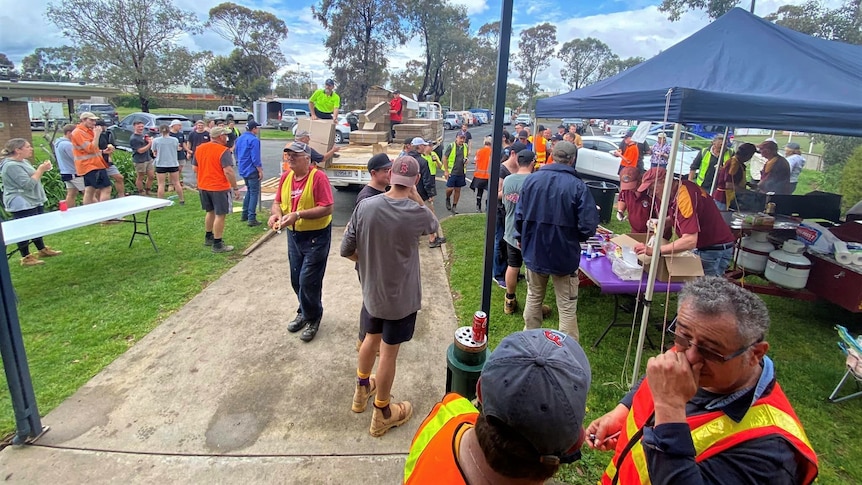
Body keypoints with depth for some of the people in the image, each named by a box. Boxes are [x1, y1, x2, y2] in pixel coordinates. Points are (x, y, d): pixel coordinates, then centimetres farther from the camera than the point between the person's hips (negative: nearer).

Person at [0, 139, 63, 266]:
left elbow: (33, 178, 21)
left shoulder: (24, 161, 11)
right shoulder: (11, 166, -20)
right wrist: (41, 170, -20)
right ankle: (26, 258, 6)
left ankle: (42, 250, 32)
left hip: (34, 201, 10)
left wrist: (42, 169, 4)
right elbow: (28, 184, -25)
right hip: (22, 204, -10)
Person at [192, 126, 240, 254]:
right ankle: (217, 244, 4)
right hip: (219, 187, -7)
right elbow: (228, 171, -22)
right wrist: (235, 188, -16)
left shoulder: (199, 148, 7)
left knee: (210, 212, 23)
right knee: (220, 215, 0)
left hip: (203, 186, 7)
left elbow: (195, 168, 14)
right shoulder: (223, 151, -16)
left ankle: (208, 237, 35)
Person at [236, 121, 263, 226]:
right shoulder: (253, 140, -17)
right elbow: (255, 158, -20)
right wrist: (260, 171, -14)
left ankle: (245, 214, 25)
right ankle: (251, 218, -7)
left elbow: (236, 152, 20)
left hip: (243, 170, 9)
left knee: (249, 191, 22)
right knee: (254, 193, -4)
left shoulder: (239, 138, 10)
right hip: (252, 170, -9)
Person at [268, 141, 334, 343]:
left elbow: (327, 208, -23)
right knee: (296, 280, 16)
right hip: (293, 235, 7)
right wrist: (276, 213, -13)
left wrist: (298, 215, -29)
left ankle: (313, 318, 20)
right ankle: (304, 312, 38)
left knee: (309, 280, -2)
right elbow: (278, 202, 10)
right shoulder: (285, 177, 3)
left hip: (316, 236, -7)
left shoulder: (318, 177, -18)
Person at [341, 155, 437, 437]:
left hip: (371, 290, 4)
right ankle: (382, 415, 28)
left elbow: (346, 250, -7)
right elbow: (433, 226, 5)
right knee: (388, 353, 9)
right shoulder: (416, 213, -20)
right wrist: (414, 194, 1)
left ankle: (362, 390, 49)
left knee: (371, 338, 26)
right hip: (401, 296, -4)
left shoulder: (365, 206, -12)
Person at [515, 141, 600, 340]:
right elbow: (588, 226, -18)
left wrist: (522, 239, 14)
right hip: (564, 255, -4)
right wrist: (575, 239, 3)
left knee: (533, 299, 23)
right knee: (567, 308, 9)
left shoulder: (532, 179, -6)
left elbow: (519, 215, -1)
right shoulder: (577, 186, -16)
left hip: (534, 252, 4)